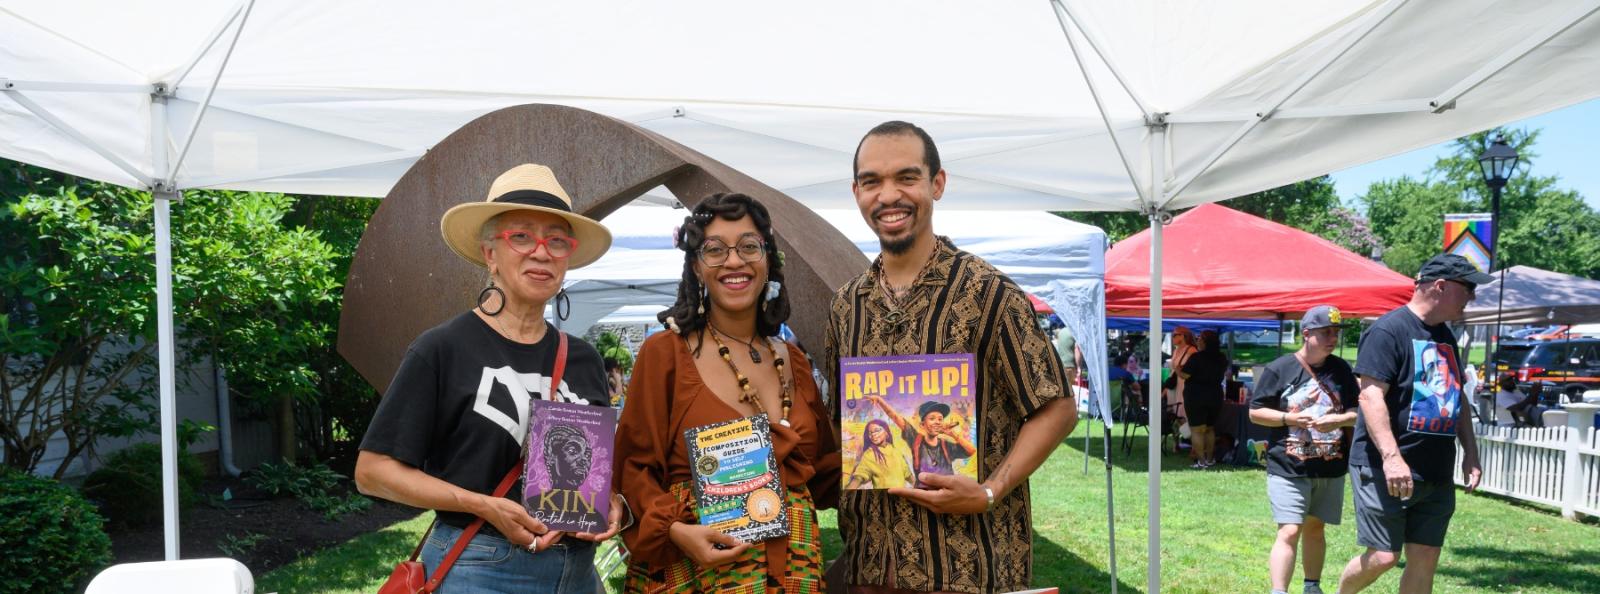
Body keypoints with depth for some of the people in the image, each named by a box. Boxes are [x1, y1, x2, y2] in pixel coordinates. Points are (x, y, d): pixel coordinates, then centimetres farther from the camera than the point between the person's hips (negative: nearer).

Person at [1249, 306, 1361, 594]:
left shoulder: (1341, 370, 6)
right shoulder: (1279, 369, -6)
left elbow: (1359, 411, 10)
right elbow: (1255, 412, -3)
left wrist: (1339, 420, -11)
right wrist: (1290, 419, -17)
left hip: (1331, 468, 4)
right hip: (1288, 468, -4)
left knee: (1315, 528, 17)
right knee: (1289, 532, -13)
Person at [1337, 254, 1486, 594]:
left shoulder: (1445, 337, 16)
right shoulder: (1389, 330, -11)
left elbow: (1456, 399, 24)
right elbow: (1370, 395, -19)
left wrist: (1471, 453, 17)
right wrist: (1391, 457, -26)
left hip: (1437, 473, 8)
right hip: (1386, 470, -8)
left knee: (1425, 560, 6)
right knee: (1383, 557, -8)